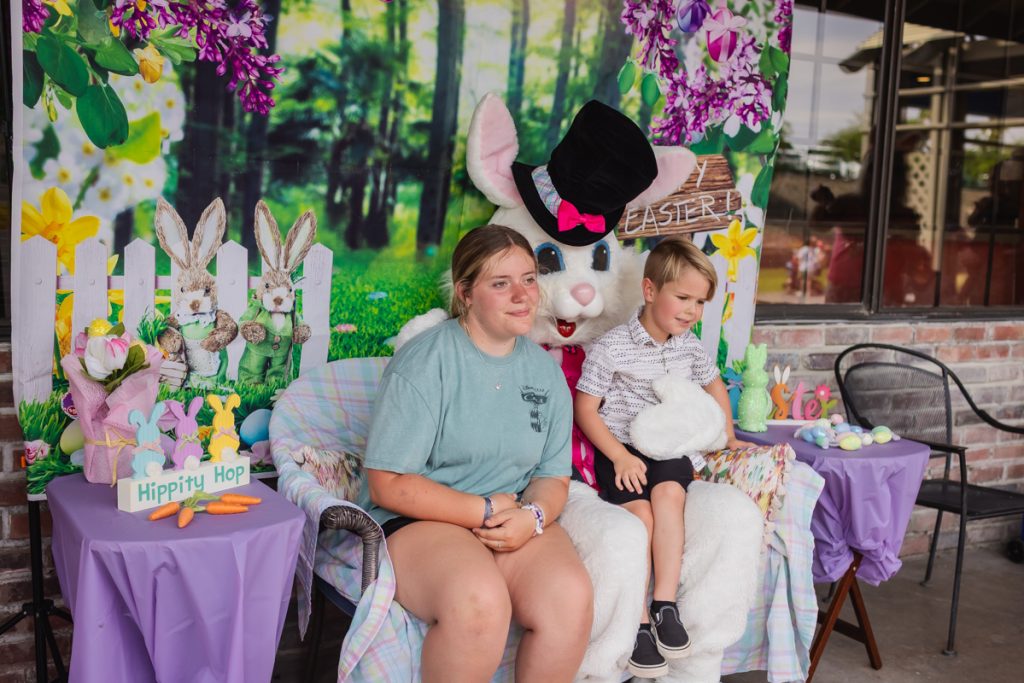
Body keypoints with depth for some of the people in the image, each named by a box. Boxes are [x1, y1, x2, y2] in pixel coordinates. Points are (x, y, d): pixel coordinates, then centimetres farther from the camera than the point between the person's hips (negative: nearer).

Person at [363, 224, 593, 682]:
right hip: (419, 520, -4)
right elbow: (388, 485, -12)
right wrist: (488, 510, -14)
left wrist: (532, 514, -13)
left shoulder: (546, 373, 8)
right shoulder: (424, 362, -10)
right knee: (480, 603, -36)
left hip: (515, 521, 5)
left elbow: (553, 477, 11)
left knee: (571, 598, -26)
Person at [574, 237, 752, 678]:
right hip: (620, 450, -3)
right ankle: (640, 624, -22)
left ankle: (665, 604, -26)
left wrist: (728, 437, 26)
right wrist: (620, 456, -16)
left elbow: (714, 385, 29)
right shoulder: (612, 347, -8)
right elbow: (586, 409, -7)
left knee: (669, 494, -30)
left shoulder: (690, 347, 9)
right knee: (640, 512, -28)